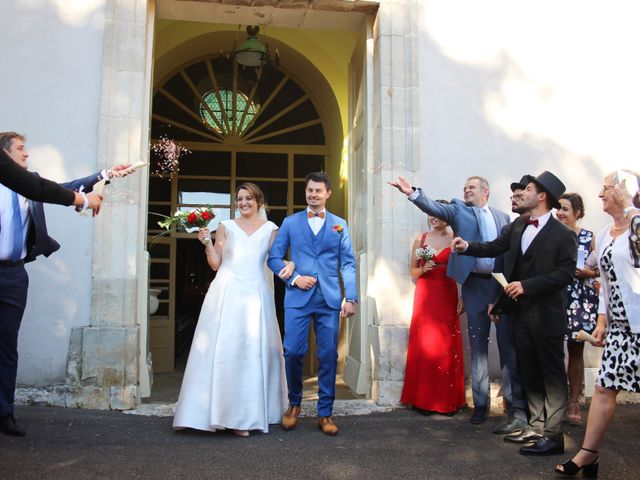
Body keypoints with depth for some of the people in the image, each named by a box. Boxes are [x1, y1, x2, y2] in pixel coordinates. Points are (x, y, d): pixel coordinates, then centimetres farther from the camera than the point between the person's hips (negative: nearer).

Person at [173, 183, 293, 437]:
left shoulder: (270, 229, 11)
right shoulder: (226, 227, 10)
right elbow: (215, 264, 9)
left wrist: (289, 264, -14)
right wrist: (207, 243, -5)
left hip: (256, 294, 0)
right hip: (226, 293, 0)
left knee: (254, 351, 0)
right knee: (221, 349, -4)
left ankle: (247, 415, 10)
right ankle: (217, 410, 3)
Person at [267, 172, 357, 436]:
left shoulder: (339, 225, 11)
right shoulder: (290, 222, 10)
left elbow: (348, 263, 6)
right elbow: (274, 257, 7)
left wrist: (350, 297, -3)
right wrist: (294, 278, -8)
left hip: (329, 299, 1)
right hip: (298, 297, 0)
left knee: (328, 356, 1)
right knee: (293, 352, -5)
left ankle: (325, 413, 14)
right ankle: (294, 403, 19)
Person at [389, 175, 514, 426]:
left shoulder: (503, 217, 13)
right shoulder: (459, 210, 7)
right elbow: (434, 207, -11)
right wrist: (412, 193, -29)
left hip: (504, 284, 1)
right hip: (475, 285, -1)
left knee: (508, 343, 5)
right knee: (478, 345, 5)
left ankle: (513, 399, 16)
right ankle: (480, 403, 14)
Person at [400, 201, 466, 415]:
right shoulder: (421, 239, 9)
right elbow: (412, 270, 14)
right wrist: (423, 269, -7)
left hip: (447, 297, -2)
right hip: (424, 296, 2)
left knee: (446, 347, 1)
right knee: (423, 347, 2)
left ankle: (447, 401, 12)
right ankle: (423, 399, 12)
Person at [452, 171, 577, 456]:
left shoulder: (562, 235, -13)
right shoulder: (518, 226, 8)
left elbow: (565, 273, -17)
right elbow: (495, 248, 10)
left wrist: (527, 285, -20)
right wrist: (467, 247, -5)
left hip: (547, 315, -7)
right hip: (522, 311, 8)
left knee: (552, 374, 2)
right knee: (529, 373, 15)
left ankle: (553, 435, 10)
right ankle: (536, 428, 27)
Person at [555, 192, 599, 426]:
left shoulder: (589, 238, 2)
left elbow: (601, 269, 4)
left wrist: (585, 272, -12)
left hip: (580, 299, 0)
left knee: (576, 351, 7)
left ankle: (574, 402, 16)